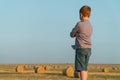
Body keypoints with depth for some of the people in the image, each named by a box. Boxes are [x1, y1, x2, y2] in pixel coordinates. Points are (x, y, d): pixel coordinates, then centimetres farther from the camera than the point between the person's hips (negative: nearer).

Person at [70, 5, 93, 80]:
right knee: (85, 68, 15)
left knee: (82, 69, -10)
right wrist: (78, 34, 2)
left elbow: (72, 35, 1)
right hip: (88, 49, 7)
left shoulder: (79, 24, -10)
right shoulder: (90, 25, 11)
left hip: (80, 49, -7)